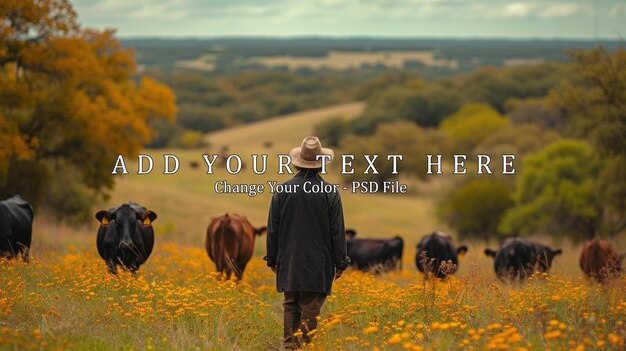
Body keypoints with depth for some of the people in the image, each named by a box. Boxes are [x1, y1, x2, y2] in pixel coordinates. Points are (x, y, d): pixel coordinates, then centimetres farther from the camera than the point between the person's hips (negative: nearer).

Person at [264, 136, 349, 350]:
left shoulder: (283, 190, -1)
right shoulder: (330, 193, -7)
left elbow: (272, 229, 4)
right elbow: (338, 231, -2)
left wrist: (272, 259, 15)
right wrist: (340, 262, 6)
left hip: (289, 263, 2)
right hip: (318, 264, -2)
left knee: (290, 307, 9)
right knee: (310, 309, 0)